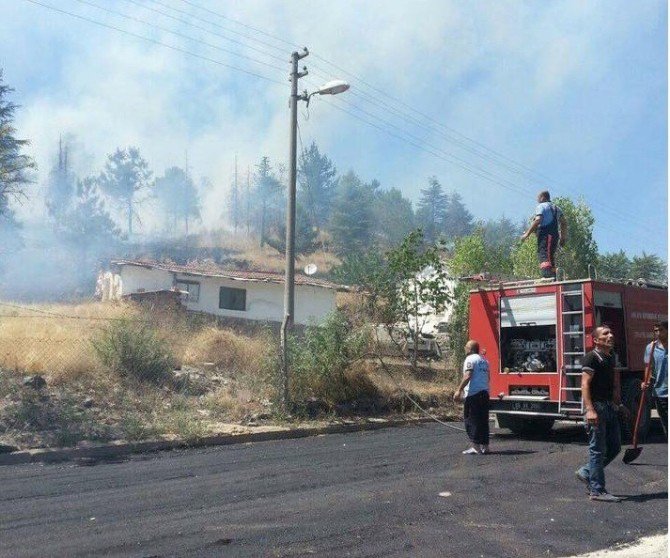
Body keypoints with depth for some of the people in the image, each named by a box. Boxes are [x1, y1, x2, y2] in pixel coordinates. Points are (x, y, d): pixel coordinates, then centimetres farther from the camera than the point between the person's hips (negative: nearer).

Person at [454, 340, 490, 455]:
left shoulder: (470, 359, -8)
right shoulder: (484, 360, 17)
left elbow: (467, 376, -18)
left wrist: (459, 390, -17)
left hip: (473, 393, -8)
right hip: (485, 392, 8)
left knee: (471, 420, -3)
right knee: (483, 420, 11)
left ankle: (475, 446, -7)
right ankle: (484, 446, 13)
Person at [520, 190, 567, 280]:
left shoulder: (541, 206, 1)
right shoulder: (556, 208, 25)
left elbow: (538, 220, -14)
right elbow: (563, 223, 19)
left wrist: (527, 234, -15)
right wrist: (563, 238, 22)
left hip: (545, 235, -8)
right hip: (555, 235, 8)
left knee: (544, 257, -18)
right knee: (551, 258, 13)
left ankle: (547, 277, -34)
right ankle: (553, 278, 9)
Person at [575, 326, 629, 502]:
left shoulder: (610, 357, 15)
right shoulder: (591, 358, -12)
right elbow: (585, 384, -20)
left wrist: (618, 404, 25)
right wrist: (589, 410, -29)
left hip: (610, 407, 9)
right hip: (597, 406, -9)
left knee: (614, 447, 13)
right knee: (598, 449, -4)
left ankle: (586, 472, 25)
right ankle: (597, 491, 3)